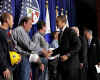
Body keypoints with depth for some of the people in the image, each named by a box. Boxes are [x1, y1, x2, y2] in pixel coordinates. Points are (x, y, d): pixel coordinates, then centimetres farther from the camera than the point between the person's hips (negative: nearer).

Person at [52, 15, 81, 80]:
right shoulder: (60, 34, 17)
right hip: (62, 61, 7)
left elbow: (78, 45, -14)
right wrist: (52, 52, 6)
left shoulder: (70, 32, -7)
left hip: (71, 62, -7)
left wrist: (68, 55, -19)